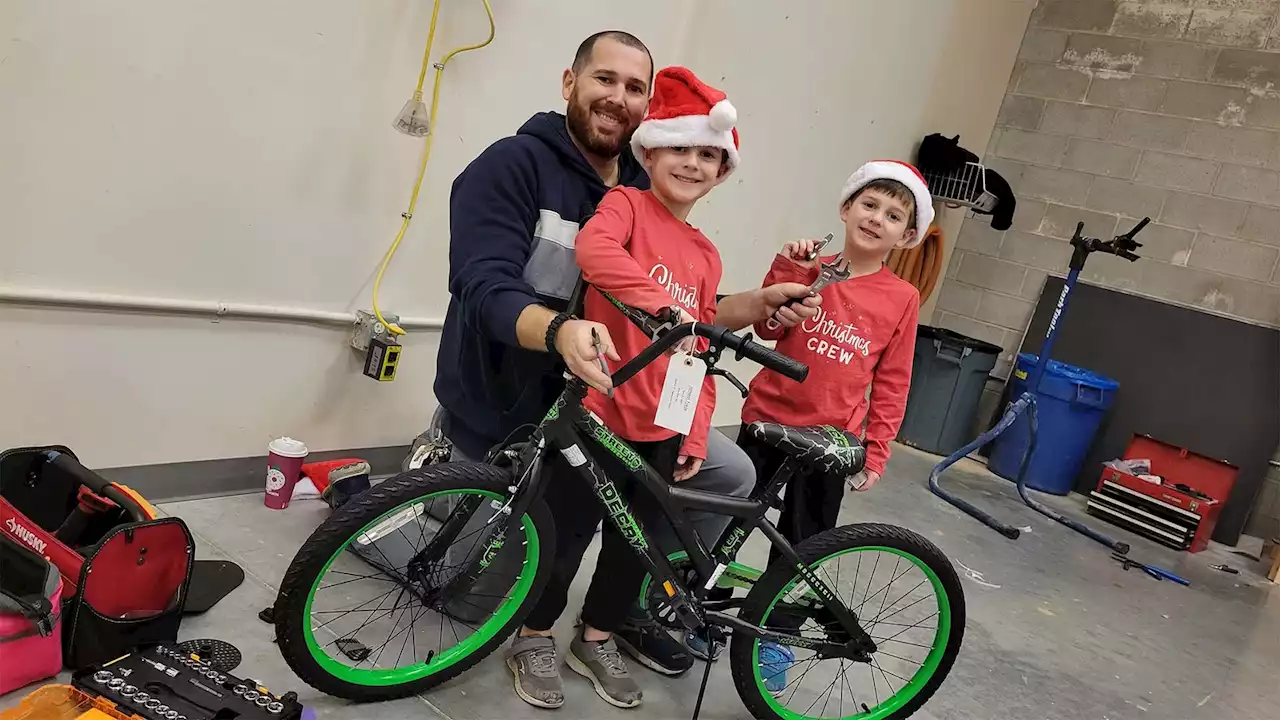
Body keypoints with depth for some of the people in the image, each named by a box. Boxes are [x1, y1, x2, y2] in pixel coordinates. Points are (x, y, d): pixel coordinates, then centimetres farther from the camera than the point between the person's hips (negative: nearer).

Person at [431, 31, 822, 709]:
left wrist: (753, 305, -14)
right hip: (501, 406, -4)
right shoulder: (513, 165, -14)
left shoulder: (649, 197, 3)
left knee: (731, 475, -2)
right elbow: (485, 287, -28)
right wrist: (560, 332, -48)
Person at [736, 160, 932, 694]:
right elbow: (768, 327, -12)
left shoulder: (902, 298, -2)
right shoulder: (810, 271, 0)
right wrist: (787, 268, -20)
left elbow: (892, 383, 0)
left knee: (797, 546, 11)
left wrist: (876, 451, -1)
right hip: (767, 421, 1)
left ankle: (774, 640, 31)